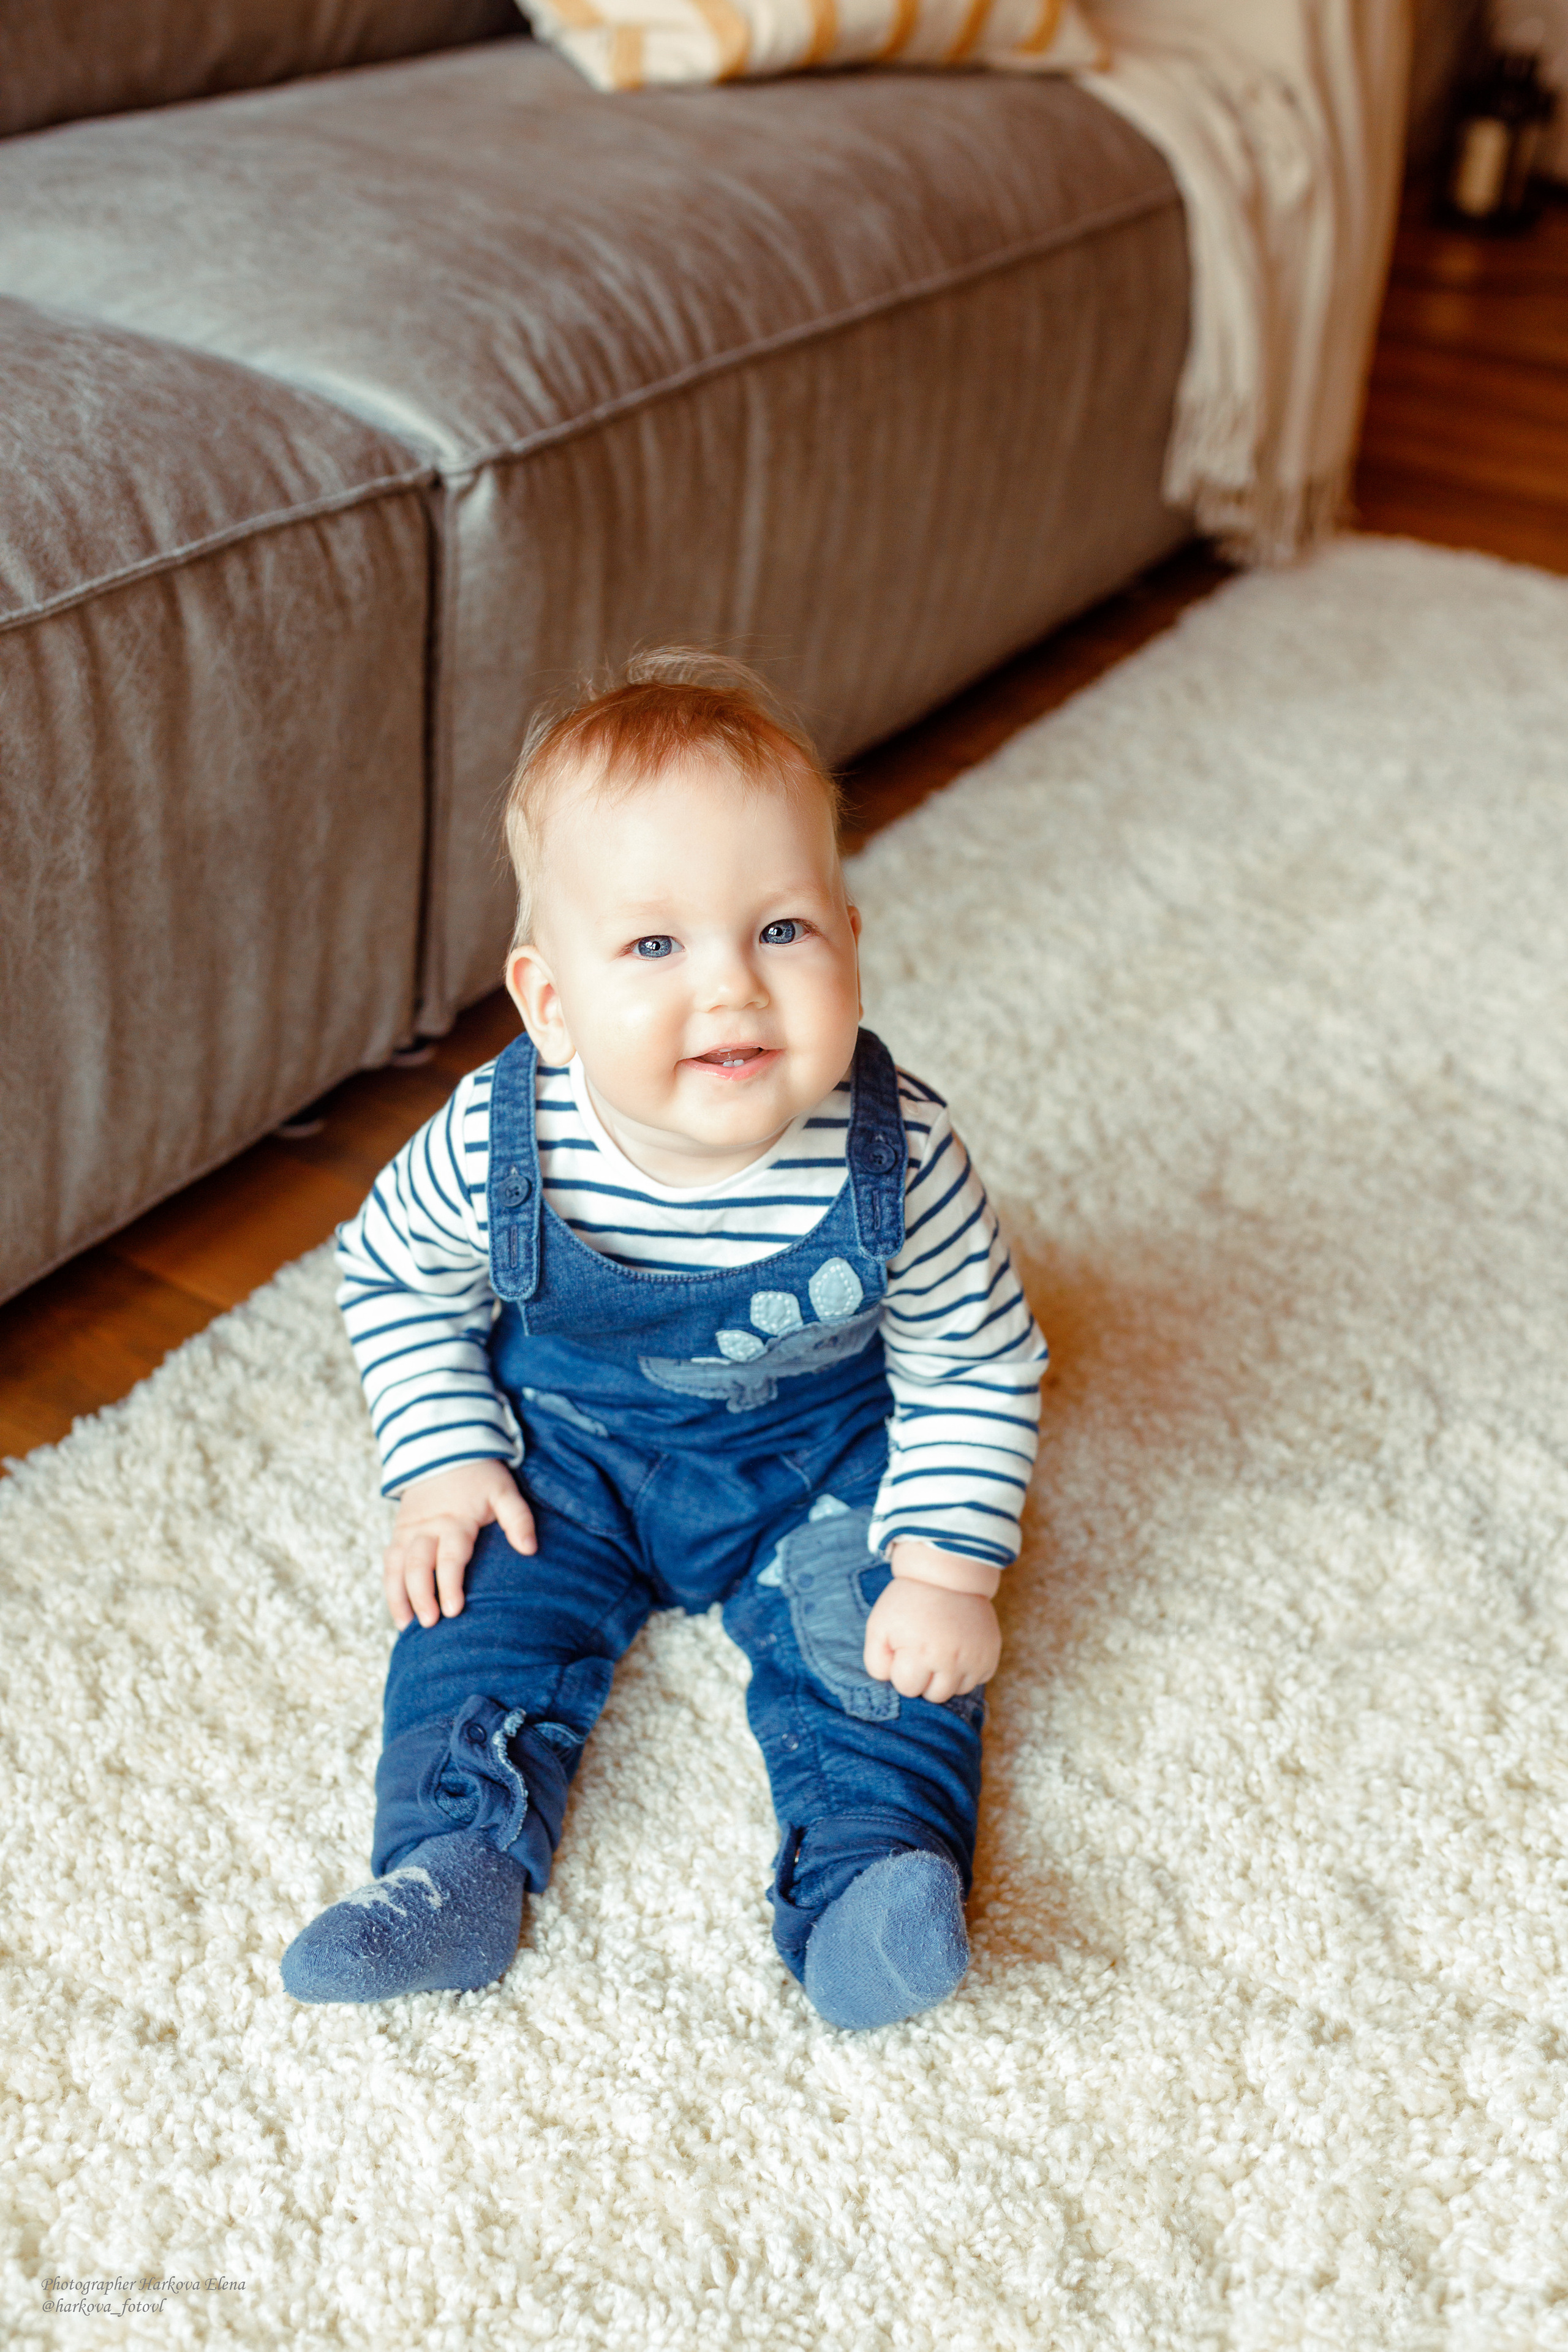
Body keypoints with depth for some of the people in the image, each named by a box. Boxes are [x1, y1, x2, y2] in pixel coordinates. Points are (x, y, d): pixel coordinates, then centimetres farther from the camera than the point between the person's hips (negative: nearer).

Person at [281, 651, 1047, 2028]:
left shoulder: (901, 1157, -29)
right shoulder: (499, 1146, -28)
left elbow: (976, 1363, -13)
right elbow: (396, 1275, -5)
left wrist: (950, 1565, -18)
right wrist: (445, 1461, -10)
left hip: (822, 1461, -1)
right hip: (566, 1450, 1)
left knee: (882, 1635, -17)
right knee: (486, 1597, -14)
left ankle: (868, 1877, -15)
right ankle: (455, 1865, -9)